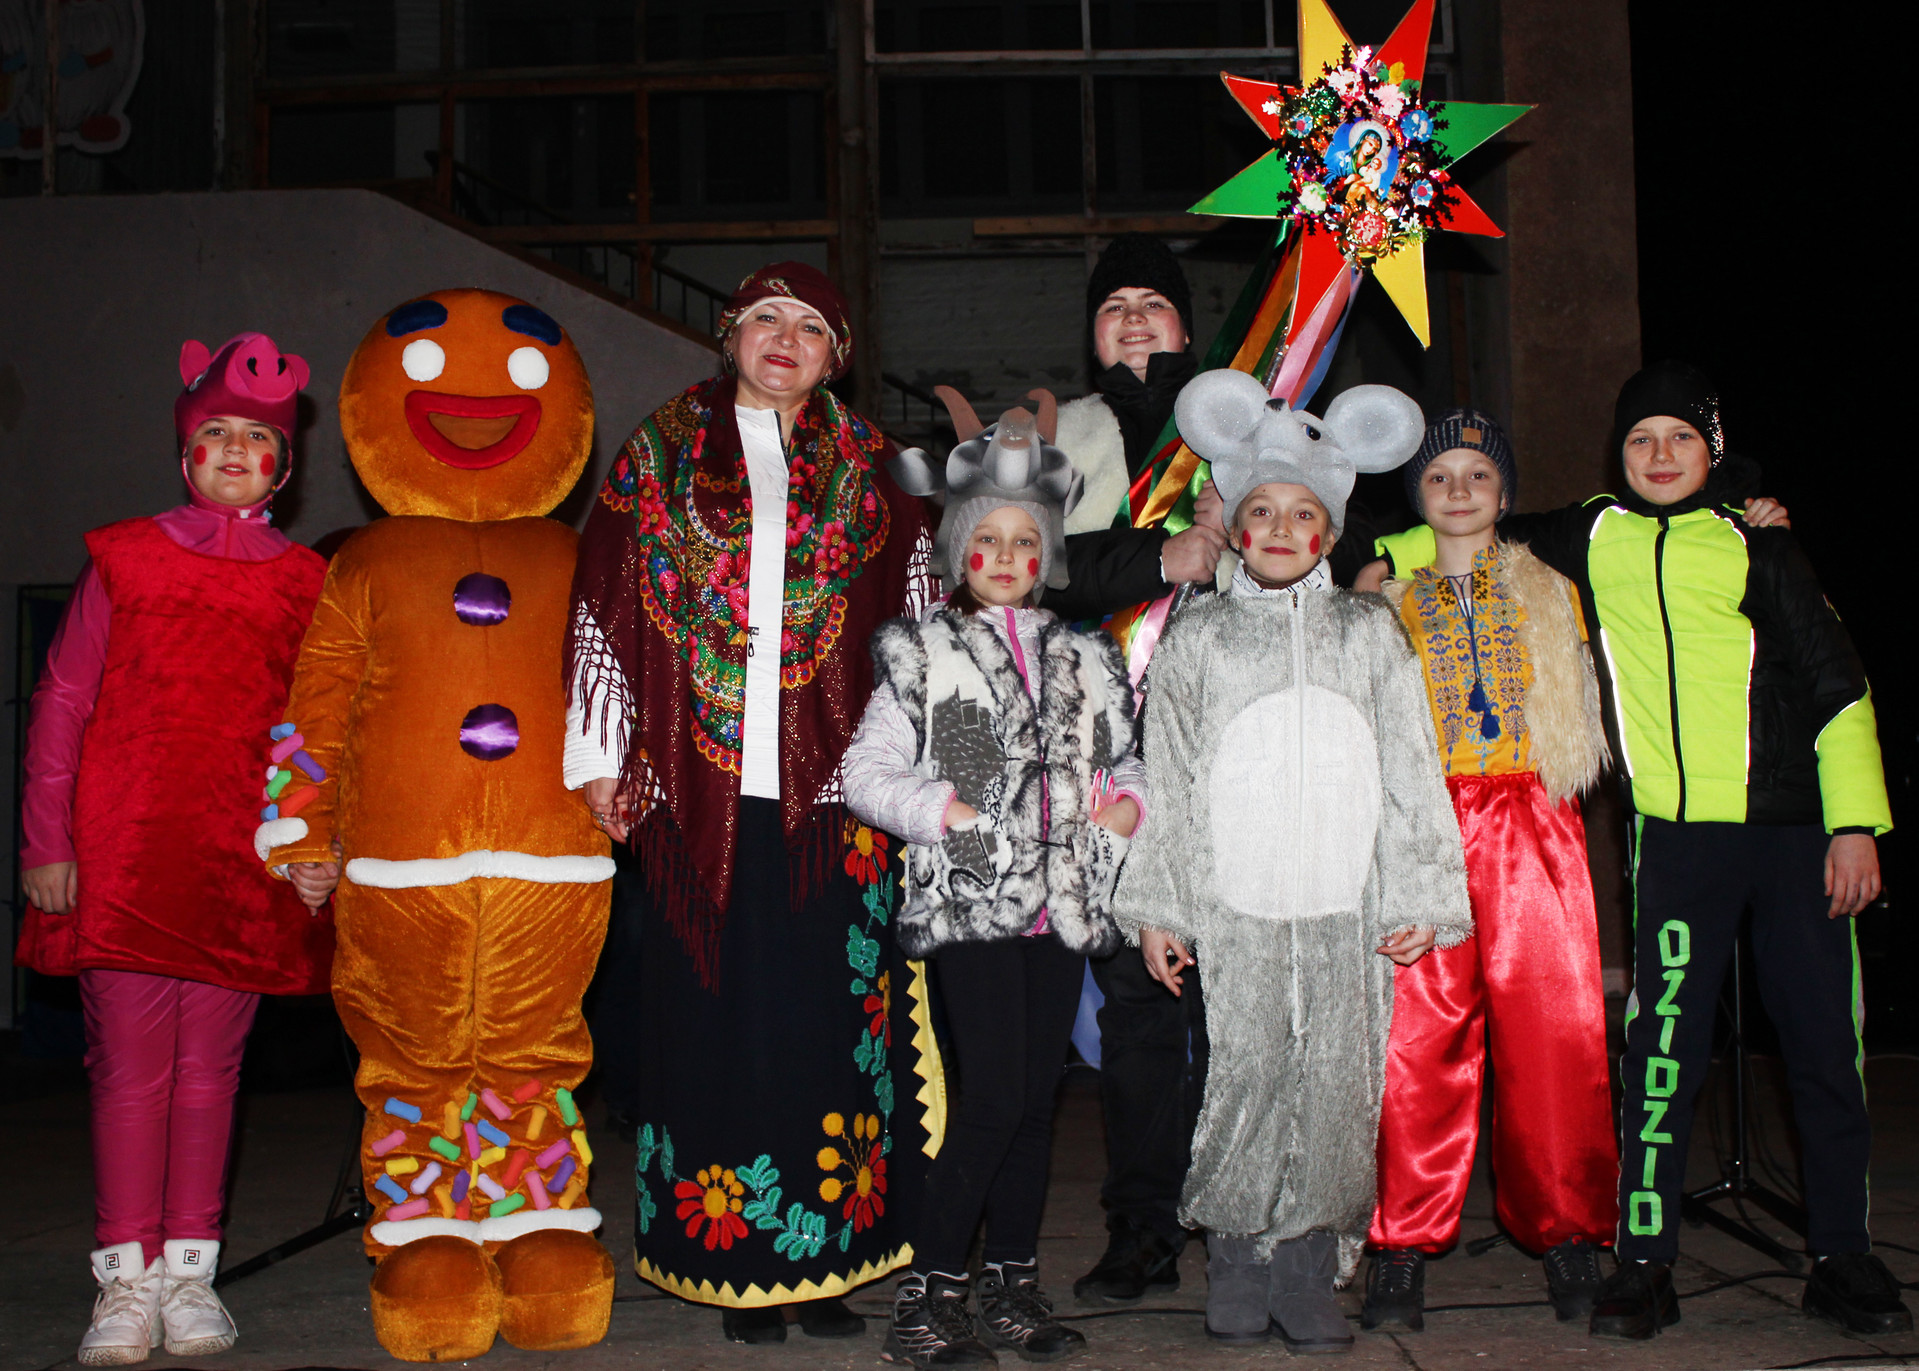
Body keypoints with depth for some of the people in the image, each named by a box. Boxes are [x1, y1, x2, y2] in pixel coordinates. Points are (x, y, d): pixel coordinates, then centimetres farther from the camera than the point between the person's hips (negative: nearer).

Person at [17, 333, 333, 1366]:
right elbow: (61, 702, 5)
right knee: (130, 1063, 1)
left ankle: (190, 1271, 17)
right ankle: (127, 1279, 11)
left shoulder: (305, 583, 8)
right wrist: (45, 842, 0)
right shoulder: (123, 558, 6)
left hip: (244, 857, 1)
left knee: (210, 1066, 6)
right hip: (124, 849, -1)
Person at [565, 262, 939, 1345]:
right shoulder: (662, 454, 11)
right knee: (716, 1012, 1)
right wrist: (600, 757, 4)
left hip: (834, 790, 1)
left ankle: (827, 1256, 11)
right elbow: (607, 604, 8)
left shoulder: (867, 468, 13)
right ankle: (737, 1262, 11)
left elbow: (916, 618, 13)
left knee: (827, 1012, 1)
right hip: (700, 787, 0)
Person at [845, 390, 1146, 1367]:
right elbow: (867, 770, 1)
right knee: (993, 1097, -11)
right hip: (970, 899, -4)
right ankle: (928, 1290, -1)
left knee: (1037, 1095, 8)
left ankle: (1011, 1281, 19)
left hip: (1062, 899, 5)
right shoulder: (923, 655, 5)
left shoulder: (1084, 660, 17)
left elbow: (1122, 755, 24)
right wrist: (944, 809, -12)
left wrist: (1128, 797, 3)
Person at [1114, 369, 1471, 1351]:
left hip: (1347, 904, 1)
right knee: (1242, 1079, -3)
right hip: (1233, 905, -1)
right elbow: (1168, 779, 9)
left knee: (1335, 1083, -1)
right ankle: (1240, 1274, 10)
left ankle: (1310, 1278, 10)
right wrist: (1156, 905, 4)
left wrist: (1421, 898, 3)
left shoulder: (1371, 632, 11)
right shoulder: (1197, 637, 10)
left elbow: (1412, 771, 9)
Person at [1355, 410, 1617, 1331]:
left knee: (1555, 1033, -4)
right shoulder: (1388, 598, 15)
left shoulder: (1549, 592, 18)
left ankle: (1569, 1236, 9)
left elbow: (1579, 715, 21)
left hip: (1532, 827, 1)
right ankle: (1403, 1248, 0)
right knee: (1415, 1034, -7)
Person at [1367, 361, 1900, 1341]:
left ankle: (1842, 1258, 17)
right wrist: (1383, 555, 12)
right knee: (1664, 1042, -5)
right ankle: (1645, 1261, 3)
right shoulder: (1593, 538, 9)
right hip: (1678, 831, 0)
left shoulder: (1754, 545, 4)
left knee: (1824, 1041, 3)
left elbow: (1835, 681, 5)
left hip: (1795, 827, 0)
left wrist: (1856, 821, -1)